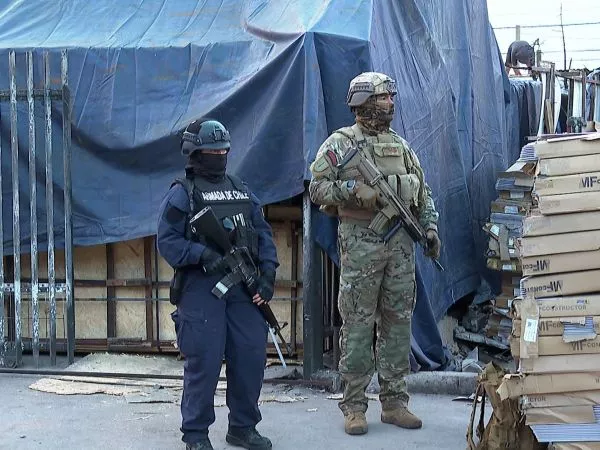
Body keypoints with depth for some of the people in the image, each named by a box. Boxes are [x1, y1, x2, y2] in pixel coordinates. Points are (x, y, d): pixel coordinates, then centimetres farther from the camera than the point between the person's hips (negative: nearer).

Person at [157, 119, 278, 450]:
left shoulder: (242, 190, 17)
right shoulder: (181, 193, 1)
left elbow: (263, 234, 14)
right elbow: (167, 240, -6)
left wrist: (268, 274, 2)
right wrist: (203, 254, -20)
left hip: (244, 287, 5)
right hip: (201, 288, -5)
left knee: (251, 356, 4)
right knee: (204, 361, -4)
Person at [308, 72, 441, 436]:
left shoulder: (401, 145, 16)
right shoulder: (341, 142, 0)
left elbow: (423, 193, 19)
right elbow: (317, 187, -6)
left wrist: (431, 228, 7)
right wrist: (353, 189, -18)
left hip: (401, 242, 5)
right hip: (361, 242, -5)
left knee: (398, 323, 7)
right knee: (358, 324, -2)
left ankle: (394, 402, 16)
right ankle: (354, 406, 6)